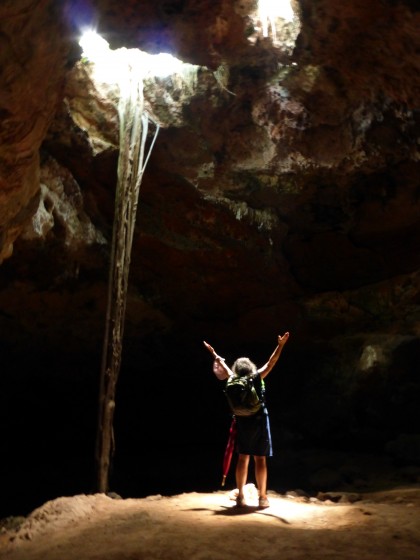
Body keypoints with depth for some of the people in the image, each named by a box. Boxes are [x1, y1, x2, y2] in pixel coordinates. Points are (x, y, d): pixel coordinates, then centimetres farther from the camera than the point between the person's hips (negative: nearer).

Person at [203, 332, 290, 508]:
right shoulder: (257, 377, -10)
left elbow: (224, 367, 14)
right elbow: (271, 363, -10)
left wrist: (214, 353, 29)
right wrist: (280, 345, -10)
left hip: (242, 423, 3)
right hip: (259, 422, -3)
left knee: (243, 459, 10)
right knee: (260, 460, 1)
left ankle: (240, 496, 14)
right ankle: (262, 497, 5)